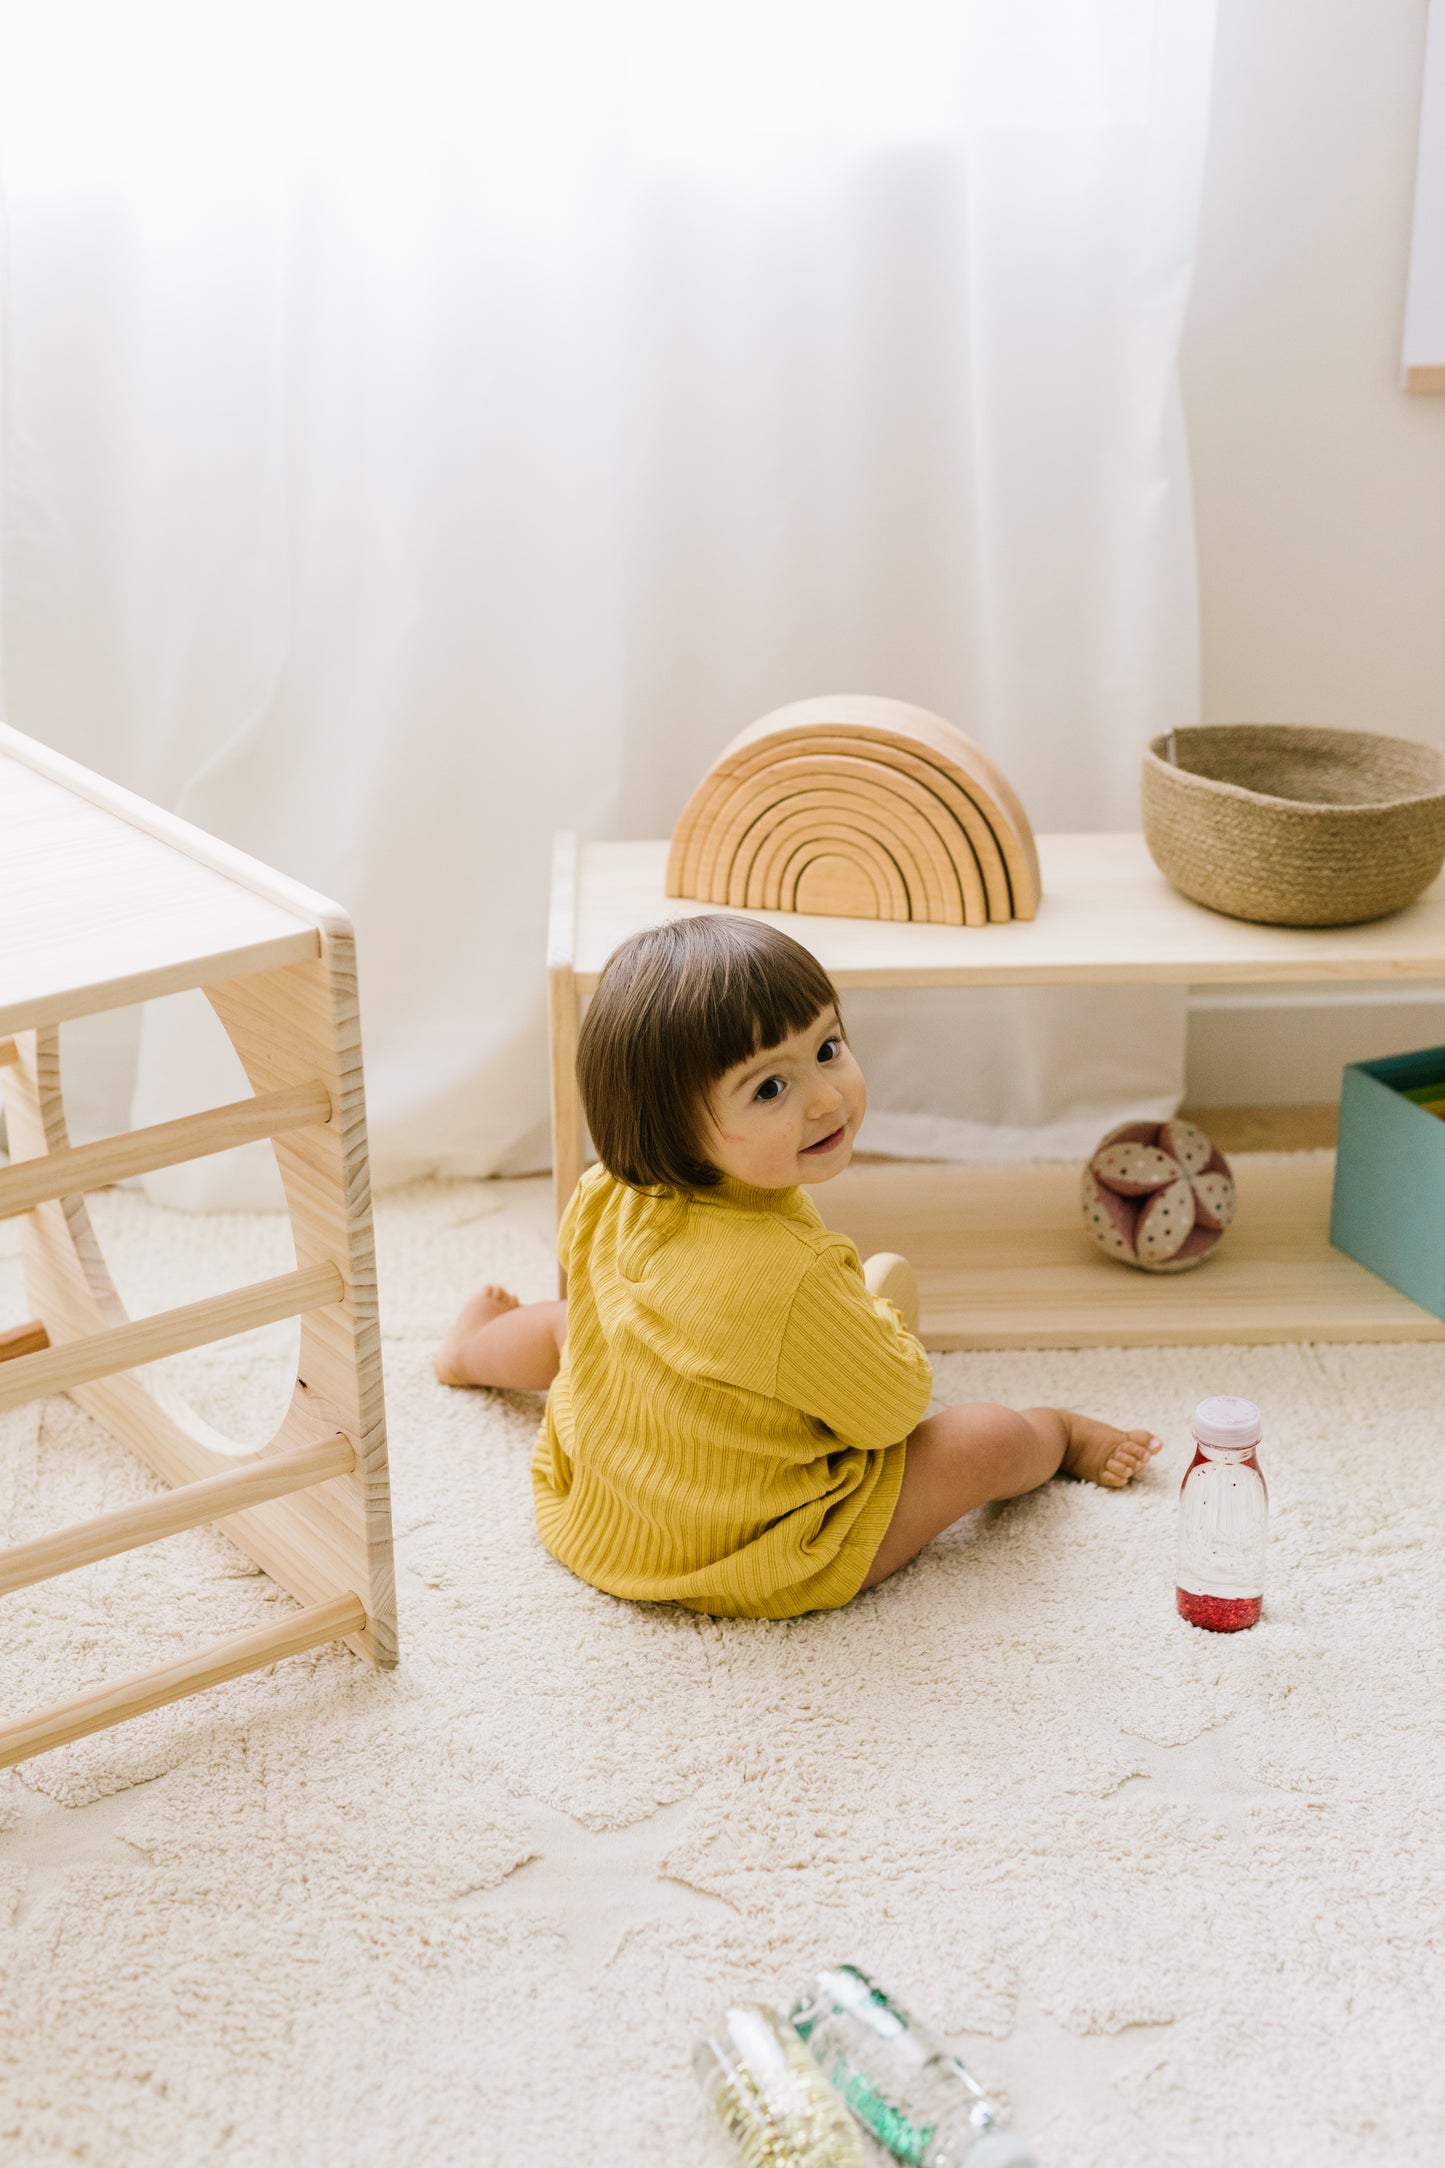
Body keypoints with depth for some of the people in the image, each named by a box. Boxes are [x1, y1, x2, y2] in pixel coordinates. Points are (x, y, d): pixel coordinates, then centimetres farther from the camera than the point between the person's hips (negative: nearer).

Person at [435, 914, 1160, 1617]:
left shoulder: (605, 1197, -19)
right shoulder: (792, 1279, -41)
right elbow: (894, 1408, -22)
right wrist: (877, 1321, 0)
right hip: (756, 1561, -7)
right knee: (986, 1439, 6)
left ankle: (470, 1349, 73)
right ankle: (1061, 1433, 44)